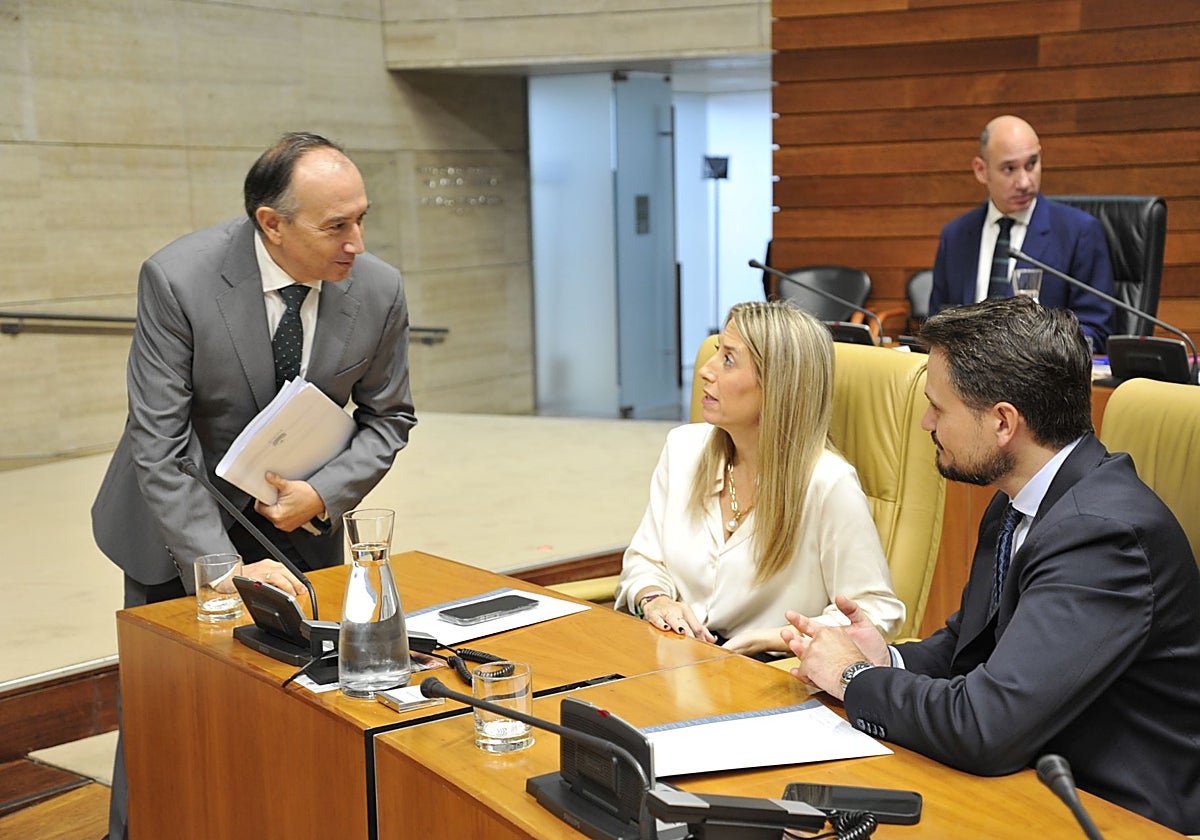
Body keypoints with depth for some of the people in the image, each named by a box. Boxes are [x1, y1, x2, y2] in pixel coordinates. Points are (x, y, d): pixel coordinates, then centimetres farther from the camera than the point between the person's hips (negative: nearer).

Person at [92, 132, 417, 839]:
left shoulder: (379, 290, -15)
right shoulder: (178, 278, -25)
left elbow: (389, 416, 0)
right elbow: (159, 442, -24)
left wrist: (323, 495, -18)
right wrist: (220, 567, -30)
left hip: (299, 518, 2)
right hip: (179, 517, -2)